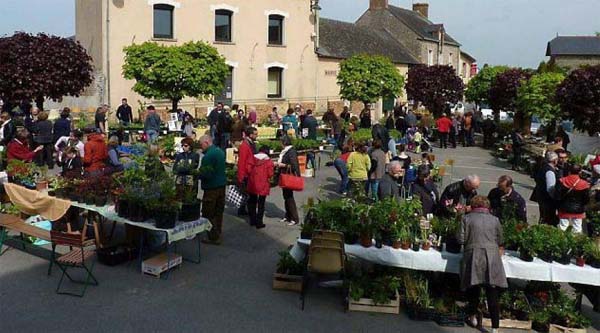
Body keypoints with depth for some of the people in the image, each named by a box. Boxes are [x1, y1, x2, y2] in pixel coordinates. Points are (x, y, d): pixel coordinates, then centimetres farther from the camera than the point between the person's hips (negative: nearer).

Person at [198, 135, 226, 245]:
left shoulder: (208, 155, -21)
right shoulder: (220, 151, 8)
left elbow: (206, 174, -23)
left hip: (211, 188, -9)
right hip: (222, 185, 9)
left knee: (208, 214, 2)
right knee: (219, 212, 17)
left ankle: (214, 237, 5)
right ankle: (218, 234, 27)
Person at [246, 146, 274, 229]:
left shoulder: (253, 158, -3)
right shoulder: (269, 161, -9)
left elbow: (248, 169, -5)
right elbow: (270, 174, -11)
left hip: (252, 184, 3)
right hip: (263, 185, -3)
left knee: (252, 202, 18)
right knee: (261, 204, 6)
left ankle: (252, 220, 24)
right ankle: (259, 223, 7)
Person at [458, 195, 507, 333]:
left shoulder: (467, 218, 2)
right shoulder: (495, 219, 6)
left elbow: (461, 239, 0)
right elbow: (500, 241, 12)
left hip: (473, 258, 0)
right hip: (492, 259, 0)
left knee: (473, 289, 17)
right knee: (492, 296, -1)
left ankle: (473, 318, 31)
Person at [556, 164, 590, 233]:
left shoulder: (562, 181, -10)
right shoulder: (584, 184, -11)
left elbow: (557, 197, -12)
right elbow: (586, 200, -6)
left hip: (564, 210, 1)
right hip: (578, 211, 0)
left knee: (562, 229, 9)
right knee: (577, 230, 9)